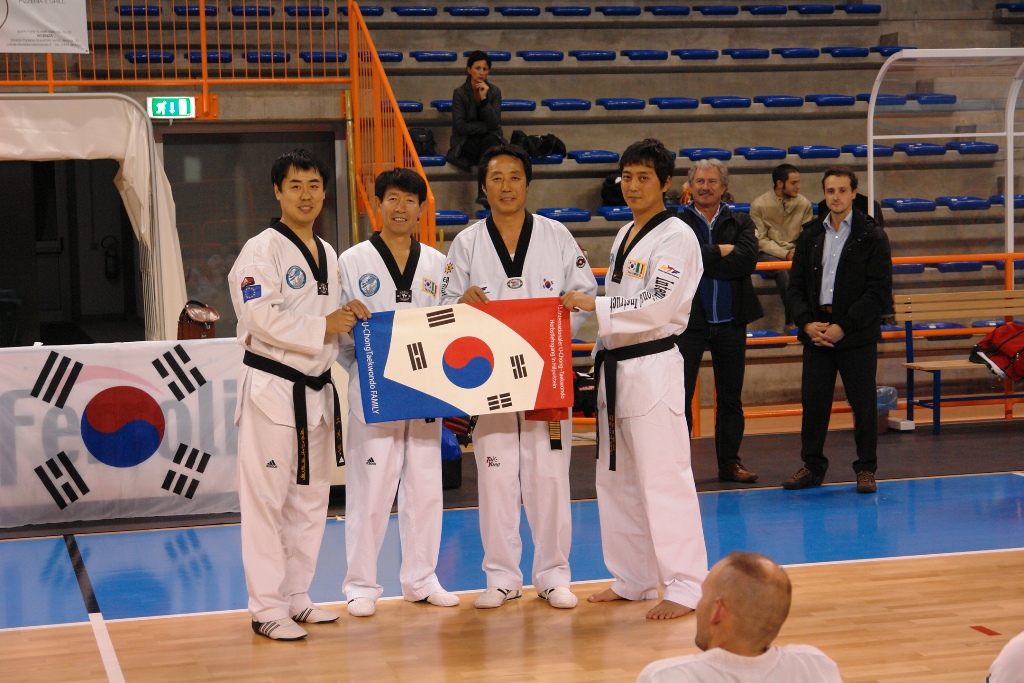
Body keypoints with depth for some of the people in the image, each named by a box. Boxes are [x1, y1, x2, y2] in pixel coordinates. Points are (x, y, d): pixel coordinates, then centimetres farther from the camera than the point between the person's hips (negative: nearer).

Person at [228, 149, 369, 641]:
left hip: (316, 389, 8)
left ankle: (295, 596, 23)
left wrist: (347, 316, 1)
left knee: (310, 498, 13)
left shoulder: (327, 254, 15)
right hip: (272, 387, -8)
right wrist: (323, 327, -19)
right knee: (266, 498, -6)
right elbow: (261, 317, -21)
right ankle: (266, 607, 1)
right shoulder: (261, 250, -11)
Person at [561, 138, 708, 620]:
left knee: (664, 479, -8)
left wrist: (594, 304, -22)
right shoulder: (625, 236, 16)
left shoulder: (677, 237, -10)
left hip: (653, 368, -9)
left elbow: (658, 307, -21)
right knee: (616, 479, 14)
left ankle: (684, 587, -2)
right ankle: (632, 580, 25)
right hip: (615, 368, 9)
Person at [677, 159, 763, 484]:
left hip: (730, 322, 3)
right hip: (689, 322, -3)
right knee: (680, 395, -4)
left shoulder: (740, 223, 8)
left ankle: (730, 462, 20)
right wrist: (722, 252, -13)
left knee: (731, 397, 10)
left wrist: (703, 259, -14)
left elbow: (747, 260, -11)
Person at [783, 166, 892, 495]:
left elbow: (879, 291, -8)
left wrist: (843, 327, -15)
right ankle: (812, 466, 16)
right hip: (817, 332, 4)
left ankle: (865, 468, 13)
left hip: (857, 335, -3)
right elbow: (796, 285, 10)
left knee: (863, 403, 2)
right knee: (813, 400, 5)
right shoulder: (810, 234, 10)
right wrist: (807, 323, -7)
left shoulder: (872, 236, -3)